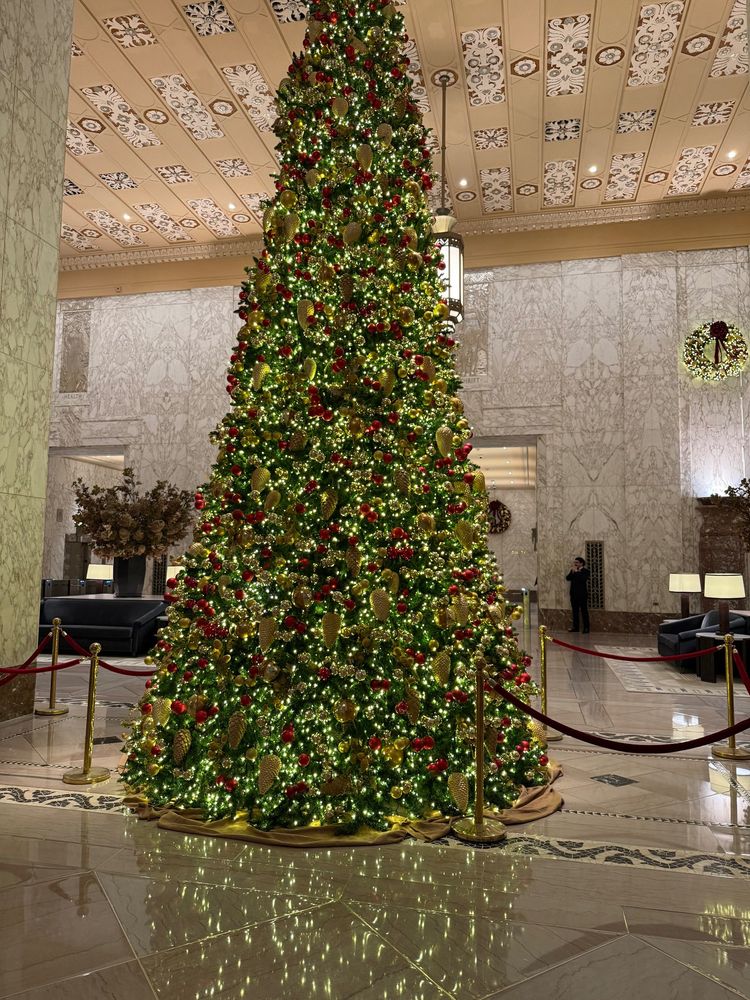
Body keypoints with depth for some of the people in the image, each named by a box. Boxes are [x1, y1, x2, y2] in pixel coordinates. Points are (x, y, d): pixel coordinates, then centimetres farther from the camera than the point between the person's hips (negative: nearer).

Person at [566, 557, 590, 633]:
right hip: (574, 594, 6)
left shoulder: (585, 571, -3)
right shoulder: (573, 570, 15)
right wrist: (572, 572, -11)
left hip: (582, 594, -6)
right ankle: (575, 627, 14)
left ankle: (586, 628, 0)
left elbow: (583, 579, -21)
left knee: (584, 611, -3)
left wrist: (576, 572, -17)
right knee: (575, 611, 9)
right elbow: (567, 578, 2)